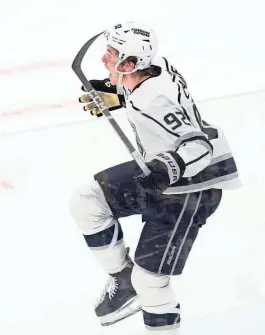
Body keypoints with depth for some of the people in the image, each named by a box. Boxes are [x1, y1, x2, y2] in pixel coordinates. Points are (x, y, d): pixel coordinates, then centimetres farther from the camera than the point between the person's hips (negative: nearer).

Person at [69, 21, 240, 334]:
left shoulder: (155, 102, -33)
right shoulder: (154, 67, -8)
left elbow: (199, 147, -39)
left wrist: (166, 171, -53)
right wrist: (109, 94, 6)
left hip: (191, 190, -9)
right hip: (158, 174, 10)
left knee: (149, 279, -7)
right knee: (86, 203, 4)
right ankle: (123, 279, 17)